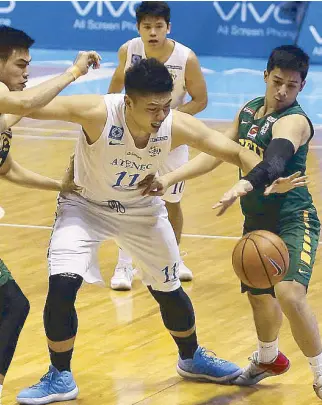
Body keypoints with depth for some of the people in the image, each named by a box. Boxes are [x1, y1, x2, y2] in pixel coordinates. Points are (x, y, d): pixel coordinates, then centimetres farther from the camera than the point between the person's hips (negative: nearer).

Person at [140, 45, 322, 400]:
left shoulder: (293, 121, -20)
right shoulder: (250, 110, 6)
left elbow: (274, 163, -40)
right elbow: (216, 152, 12)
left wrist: (243, 186, -59)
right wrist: (169, 178, 2)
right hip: (256, 221, 8)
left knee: (289, 294, -26)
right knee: (258, 296, 19)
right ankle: (268, 358, 49)